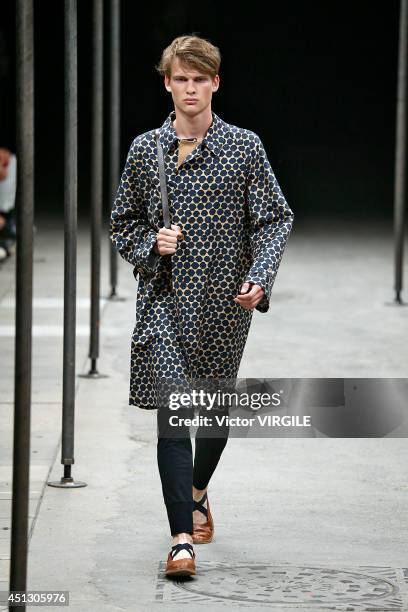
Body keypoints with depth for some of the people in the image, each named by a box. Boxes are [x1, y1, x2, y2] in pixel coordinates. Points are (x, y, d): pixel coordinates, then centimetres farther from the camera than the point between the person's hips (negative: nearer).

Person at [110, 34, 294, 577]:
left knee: (217, 410, 14)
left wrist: (259, 277, -16)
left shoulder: (245, 147, 1)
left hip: (224, 302, 0)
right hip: (164, 299, 0)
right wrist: (151, 242, -7)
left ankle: (197, 492, 44)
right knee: (172, 413, -11)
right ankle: (183, 538, -13)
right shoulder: (145, 149, 5)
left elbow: (275, 219, -1)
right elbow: (123, 221, 14)